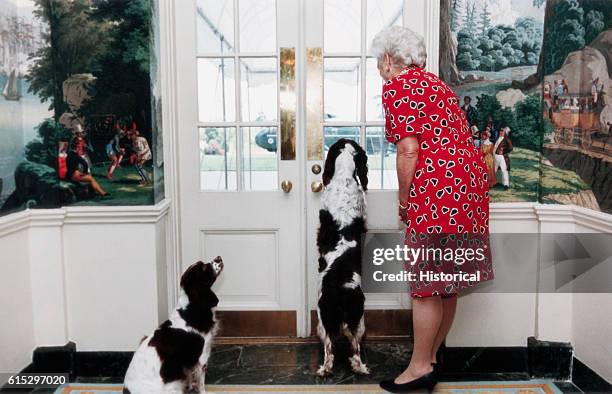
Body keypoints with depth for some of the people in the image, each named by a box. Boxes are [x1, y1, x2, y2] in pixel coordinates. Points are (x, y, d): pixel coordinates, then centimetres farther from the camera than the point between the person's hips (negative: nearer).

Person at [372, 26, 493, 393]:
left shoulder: (396, 86, -4)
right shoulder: (434, 82, 23)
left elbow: (409, 149, -14)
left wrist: (404, 201, -4)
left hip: (439, 186, -9)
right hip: (470, 179, 9)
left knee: (427, 282, 0)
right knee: (446, 282, 14)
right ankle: (430, 358, 25)